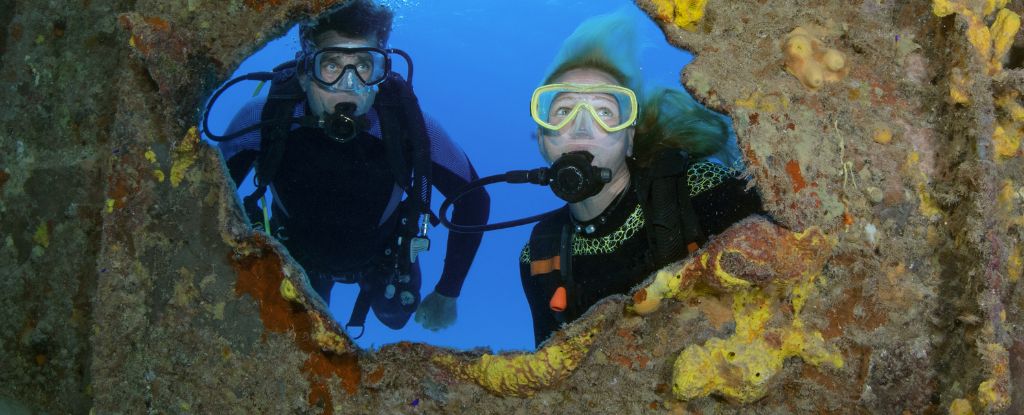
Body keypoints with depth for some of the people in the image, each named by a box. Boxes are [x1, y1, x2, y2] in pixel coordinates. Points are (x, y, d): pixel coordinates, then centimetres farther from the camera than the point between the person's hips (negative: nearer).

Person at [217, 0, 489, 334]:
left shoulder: (409, 124, -37)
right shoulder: (263, 118, -35)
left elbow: (474, 200, -22)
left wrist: (447, 294, -18)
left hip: (384, 253, 0)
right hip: (298, 256, 1)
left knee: (394, 316, 28)